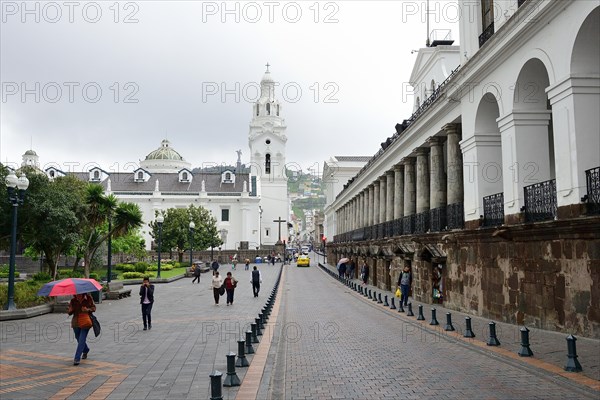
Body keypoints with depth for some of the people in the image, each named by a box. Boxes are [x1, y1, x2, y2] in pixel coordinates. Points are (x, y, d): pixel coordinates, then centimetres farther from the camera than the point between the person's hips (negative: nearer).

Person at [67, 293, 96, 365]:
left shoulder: (88, 298, -7)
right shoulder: (73, 301, -3)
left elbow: (93, 307, 2)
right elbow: (69, 312, 4)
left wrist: (88, 310, -18)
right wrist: (70, 310, -20)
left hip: (85, 323, -3)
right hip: (76, 323, 3)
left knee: (81, 340, -9)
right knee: (78, 339, 18)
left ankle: (77, 359, -6)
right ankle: (86, 350, 46)